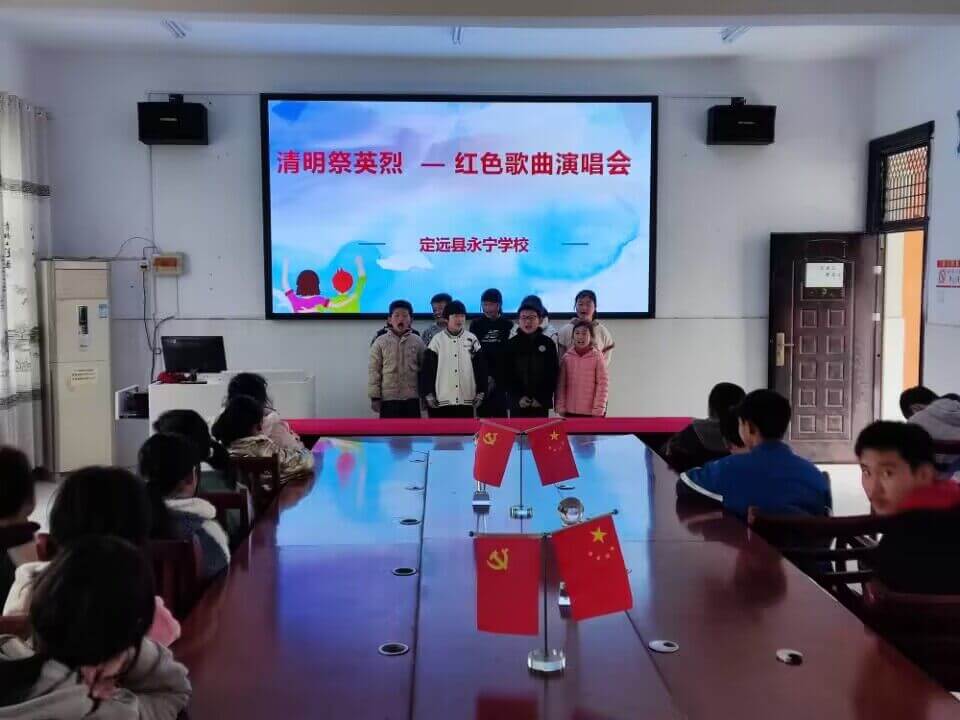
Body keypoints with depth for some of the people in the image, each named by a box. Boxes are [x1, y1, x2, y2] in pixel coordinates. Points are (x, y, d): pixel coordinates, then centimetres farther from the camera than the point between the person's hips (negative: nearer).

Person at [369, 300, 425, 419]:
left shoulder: (417, 341, 4)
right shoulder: (381, 342, -1)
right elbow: (374, 371, 0)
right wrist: (375, 396, -4)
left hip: (411, 397, 1)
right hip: (388, 397, -1)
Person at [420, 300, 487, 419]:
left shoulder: (472, 339, 6)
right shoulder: (437, 340, 0)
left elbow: (481, 368, 8)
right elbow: (427, 369, -1)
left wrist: (480, 392, 3)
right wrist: (428, 394, -5)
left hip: (466, 400, 2)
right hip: (442, 400, -2)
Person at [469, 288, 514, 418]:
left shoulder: (507, 326, 1)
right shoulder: (476, 325, 6)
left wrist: (495, 378, -9)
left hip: (500, 380, -1)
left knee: (500, 415, -2)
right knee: (483, 416, 4)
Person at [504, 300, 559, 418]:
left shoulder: (548, 343, 1)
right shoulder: (512, 344, 1)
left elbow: (553, 373, -1)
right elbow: (507, 374, -2)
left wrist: (542, 398, -8)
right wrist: (518, 397, -11)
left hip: (541, 402, 0)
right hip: (517, 403, 0)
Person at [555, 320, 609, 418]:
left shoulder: (597, 357, -4)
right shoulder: (566, 358, 3)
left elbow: (603, 383, -5)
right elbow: (561, 384, 5)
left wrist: (598, 409, -9)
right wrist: (561, 407, 1)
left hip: (591, 412, -2)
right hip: (570, 411, 2)